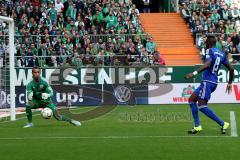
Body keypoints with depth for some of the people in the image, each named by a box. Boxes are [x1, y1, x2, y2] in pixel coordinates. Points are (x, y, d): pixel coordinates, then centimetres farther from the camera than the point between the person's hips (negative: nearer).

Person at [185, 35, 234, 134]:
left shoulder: (210, 51, -9)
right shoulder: (222, 54, 14)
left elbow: (208, 64, -27)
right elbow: (231, 69, 17)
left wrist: (194, 73, -33)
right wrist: (230, 83, 29)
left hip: (207, 82, -9)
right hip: (213, 82, 9)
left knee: (202, 106, -10)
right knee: (192, 100, 14)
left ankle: (223, 124, -10)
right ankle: (197, 126, 10)